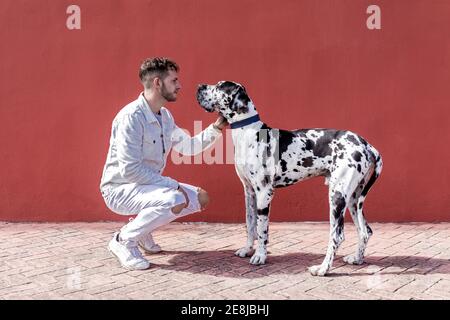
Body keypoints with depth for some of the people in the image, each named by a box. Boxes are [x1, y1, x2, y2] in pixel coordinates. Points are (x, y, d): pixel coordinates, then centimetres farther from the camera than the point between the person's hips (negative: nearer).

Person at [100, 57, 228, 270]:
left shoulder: (165, 116, 6)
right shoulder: (132, 116, -23)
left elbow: (188, 147, 17)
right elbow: (130, 169, -27)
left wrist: (216, 128, 5)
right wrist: (173, 185, -25)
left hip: (147, 185, 9)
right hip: (120, 189, -9)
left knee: (200, 198, 6)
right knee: (175, 200, -32)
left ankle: (142, 229, 14)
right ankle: (123, 240, -12)